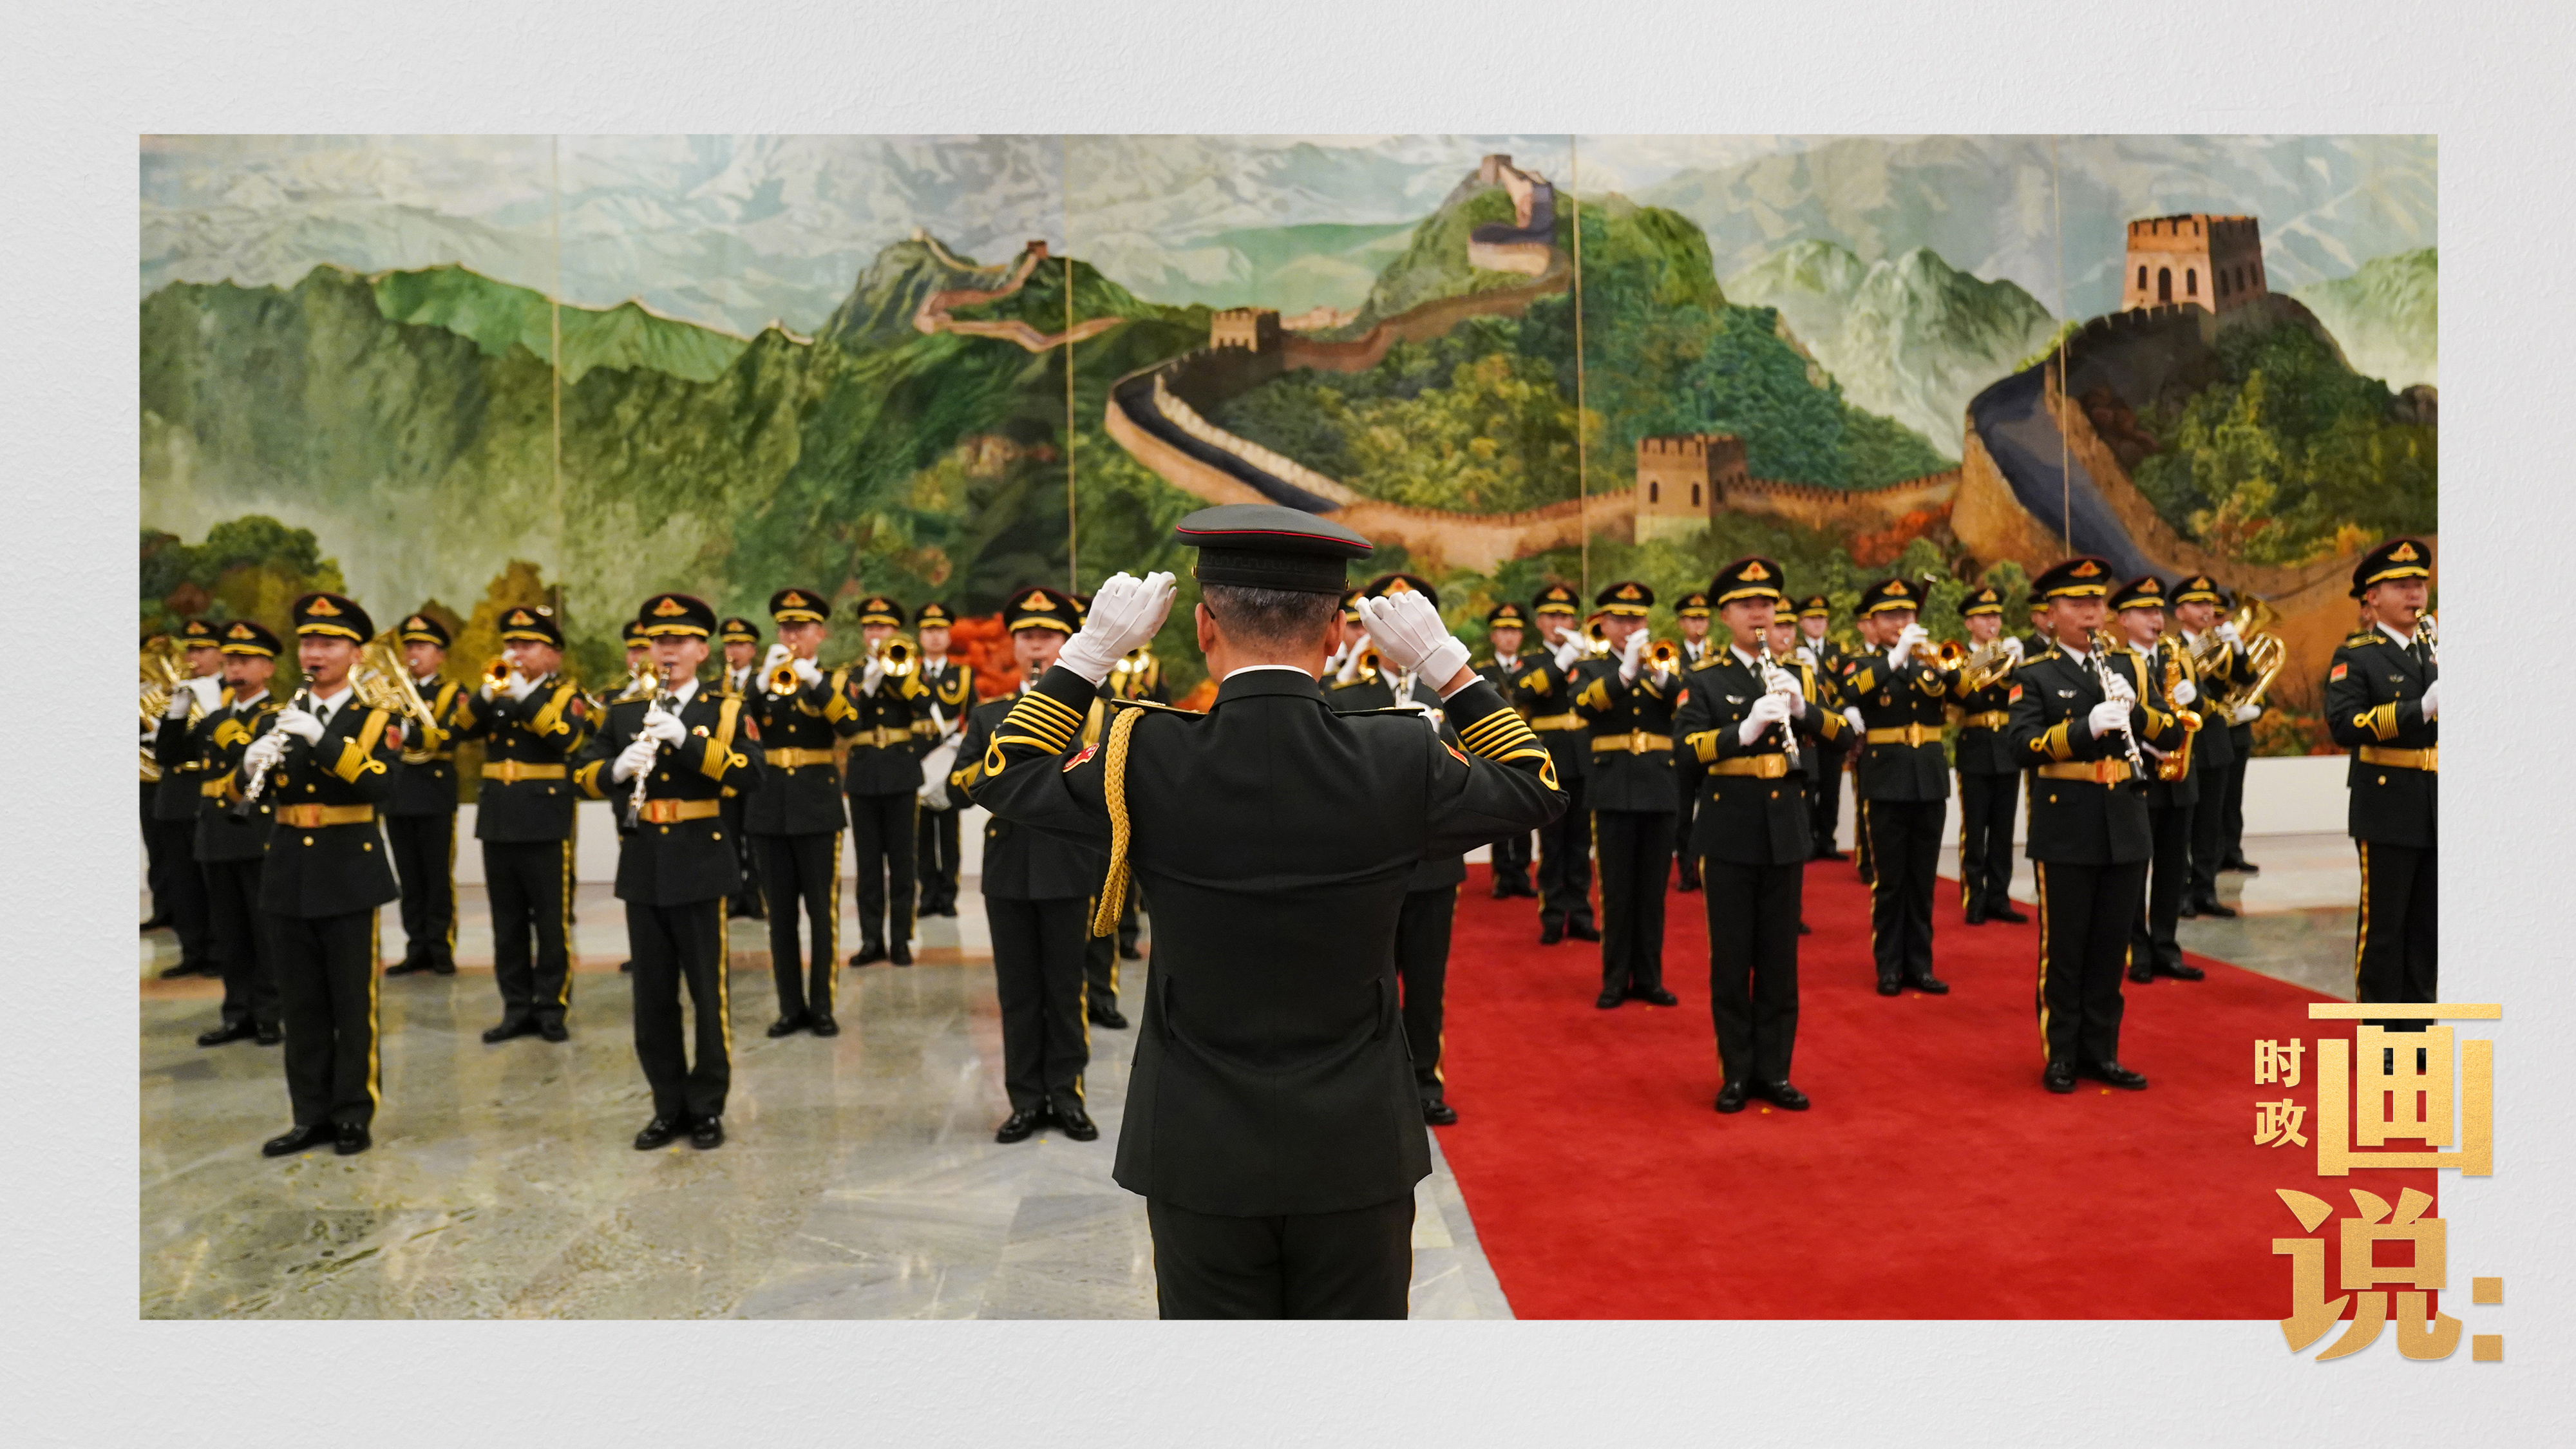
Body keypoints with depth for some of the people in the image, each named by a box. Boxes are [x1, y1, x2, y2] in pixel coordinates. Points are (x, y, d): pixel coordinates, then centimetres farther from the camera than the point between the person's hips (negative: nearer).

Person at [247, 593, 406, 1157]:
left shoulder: (378, 718, -2)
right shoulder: (282, 718, 10)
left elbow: (380, 786, -19)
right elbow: (253, 791, 1)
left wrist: (321, 737, -27)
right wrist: (255, 763, -22)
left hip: (350, 875, -4)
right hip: (288, 874, 4)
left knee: (354, 1003, 1)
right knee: (300, 1003, 9)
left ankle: (354, 1115, 10)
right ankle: (312, 1114, 17)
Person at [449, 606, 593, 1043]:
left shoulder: (568, 696, 1)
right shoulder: (497, 693, 16)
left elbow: (569, 739, -18)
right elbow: (460, 729, 1)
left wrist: (526, 698, -22)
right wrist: (484, 696, -15)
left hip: (546, 824, -5)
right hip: (498, 822, 5)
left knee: (552, 923, -1)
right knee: (507, 924, 9)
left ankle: (551, 1007, 6)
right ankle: (517, 1008, 15)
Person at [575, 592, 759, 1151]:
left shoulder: (724, 711, 1)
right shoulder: (623, 713, 11)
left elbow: (750, 773, -14)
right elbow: (583, 774, 4)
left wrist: (685, 739, -24)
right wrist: (618, 768, -18)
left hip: (700, 864, -3)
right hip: (642, 867, 3)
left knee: (708, 991, 1)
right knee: (652, 994, 9)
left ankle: (707, 1108, 12)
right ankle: (669, 1107, 20)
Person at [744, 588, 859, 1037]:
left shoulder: (834, 681, 4)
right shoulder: (764, 682, 10)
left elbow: (850, 726, -17)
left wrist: (814, 680, -26)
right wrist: (765, 680, -22)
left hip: (817, 806, -3)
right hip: (769, 806, 3)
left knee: (822, 911, -1)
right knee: (781, 914, 6)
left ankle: (823, 1006, 6)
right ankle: (791, 1007, 12)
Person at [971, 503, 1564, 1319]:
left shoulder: (1146, 762, -14)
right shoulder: (1399, 762, -12)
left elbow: (1006, 778, 7)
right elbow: (1537, 790, 9)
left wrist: (1089, 652, 8)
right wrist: (1445, 665, 9)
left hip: (1202, 1158, 0)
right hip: (1356, 1153, 1)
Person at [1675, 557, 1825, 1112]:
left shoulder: (1796, 673, 10)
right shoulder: (1703, 678, -1)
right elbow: (1687, 746, -15)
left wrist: (1802, 708, -18)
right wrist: (1746, 728, -30)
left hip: (1786, 832, 3)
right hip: (1729, 834, -3)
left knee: (1780, 958, 7)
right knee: (1731, 958, 3)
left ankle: (1774, 1070, 16)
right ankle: (1735, 1072, 12)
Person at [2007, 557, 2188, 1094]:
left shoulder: (2127, 666, 11)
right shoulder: (2034, 676, -2)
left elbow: (2171, 734, 5)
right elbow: (2022, 744, -16)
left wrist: (2134, 708, -14)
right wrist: (2085, 727, -29)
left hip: (2126, 827, 4)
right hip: (2065, 831, -4)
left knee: (2111, 947, 10)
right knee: (2063, 947, 3)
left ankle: (2100, 1051, 20)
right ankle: (2060, 1055, 13)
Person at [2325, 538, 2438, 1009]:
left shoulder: (2439, 648, 12)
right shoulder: (2355, 656, -5)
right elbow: (2344, 725, -19)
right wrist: (2420, 709, -28)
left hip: (2439, 809, 5)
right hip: (2389, 809, -5)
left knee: (2429, 927, 11)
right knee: (2383, 926, 0)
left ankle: (2417, 1026, 21)